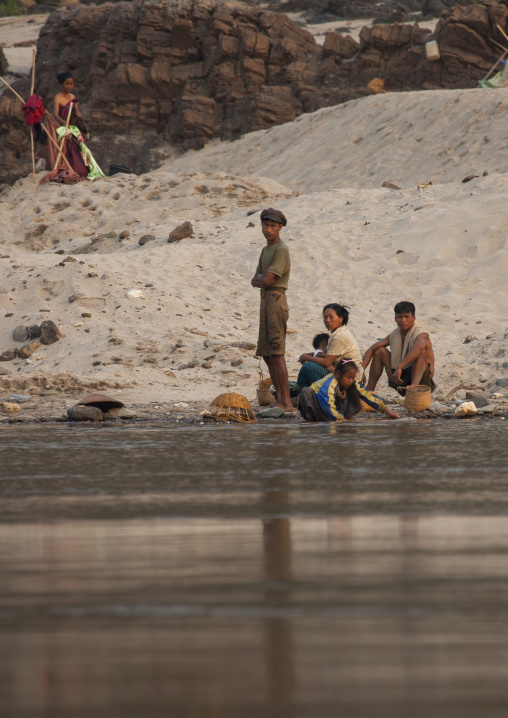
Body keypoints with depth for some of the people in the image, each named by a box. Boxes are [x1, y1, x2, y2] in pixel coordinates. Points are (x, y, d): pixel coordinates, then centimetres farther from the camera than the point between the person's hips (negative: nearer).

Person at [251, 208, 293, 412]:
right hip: (266, 300, 10)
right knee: (266, 353, 9)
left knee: (277, 354, -13)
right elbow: (254, 281, 17)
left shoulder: (281, 250, -10)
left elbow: (267, 280, -17)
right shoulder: (265, 250, 20)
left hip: (275, 300, -10)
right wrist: (263, 277, -3)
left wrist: (261, 277, 4)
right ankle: (279, 398, 12)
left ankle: (286, 401, -14)